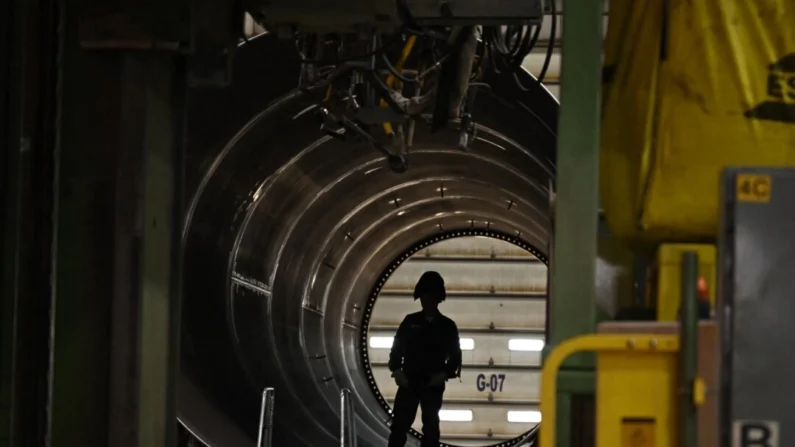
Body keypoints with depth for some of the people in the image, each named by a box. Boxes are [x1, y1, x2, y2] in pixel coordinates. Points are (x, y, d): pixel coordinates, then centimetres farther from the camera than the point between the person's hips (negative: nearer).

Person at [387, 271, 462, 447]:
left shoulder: (447, 326, 4)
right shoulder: (410, 321, 7)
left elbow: (455, 357, 4)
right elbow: (397, 348, 7)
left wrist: (444, 375, -11)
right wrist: (397, 370, -8)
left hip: (433, 385, 0)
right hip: (409, 382, 0)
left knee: (430, 427, 2)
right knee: (399, 425, -6)